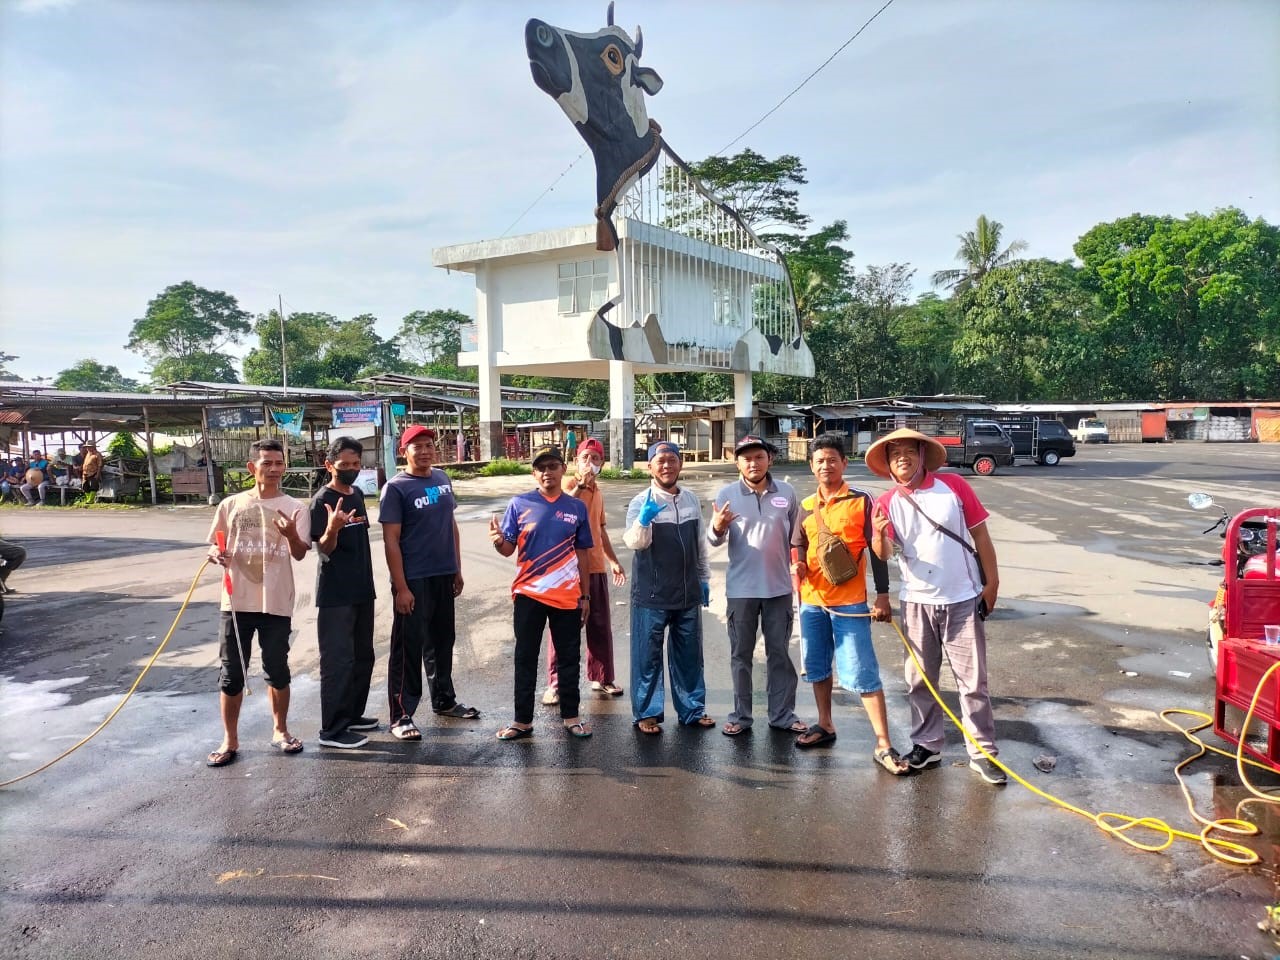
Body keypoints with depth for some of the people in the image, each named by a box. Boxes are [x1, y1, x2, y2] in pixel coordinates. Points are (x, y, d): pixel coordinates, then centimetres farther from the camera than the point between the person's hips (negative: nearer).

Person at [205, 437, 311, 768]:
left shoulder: (294, 508, -1)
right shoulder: (231, 505, 3)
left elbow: (300, 554, -8)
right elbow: (214, 547, 11)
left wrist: (291, 535, -29)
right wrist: (216, 554, -12)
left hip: (276, 603, -1)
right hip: (237, 602, 1)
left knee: (277, 670, 11)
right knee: (231, 674, 6)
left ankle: (280, 730, 29)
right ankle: (230, 740, 19)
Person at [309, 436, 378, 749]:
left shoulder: (357, 494, 9)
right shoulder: (322, 500, -13)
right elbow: (324, 550, -16)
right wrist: (332, 529, -37)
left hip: (362, 590, 8)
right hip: (335, 594, -8)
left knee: (363, 656, 15)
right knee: (338, 660, -4)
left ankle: (352, 714, 28)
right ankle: (332, 729, 4)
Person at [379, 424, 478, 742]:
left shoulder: (442, 479, 8)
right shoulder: (396, 487, -10)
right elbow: (391, 541, -13)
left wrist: (457, 569, 13)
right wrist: (401, 587, -17)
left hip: (444, 576, 6)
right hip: (414, 581, -6)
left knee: (442, 641, 18)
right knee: (408, 648, 0)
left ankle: (444, 700, 33)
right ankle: (401, 716, 9)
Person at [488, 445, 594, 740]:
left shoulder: (577, 507, 4)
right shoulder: (519, 504, -2)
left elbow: (581, 555, 8)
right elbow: (508, 549, -3)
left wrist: (585, 595, 8)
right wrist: (498, 541, -26)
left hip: (568, 596, 2)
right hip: (529, 594, -1)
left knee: (569, 658, 10)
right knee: (525, 659, 7)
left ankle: (570, 716, 23)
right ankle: (522, 720, 17)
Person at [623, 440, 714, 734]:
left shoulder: (691, 499, 6)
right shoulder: (641, 502, -9)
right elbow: (634, 542, -23)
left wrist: (704, 578, 15)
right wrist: (643, 520, -42)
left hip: (688, 594, 5)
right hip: (652, 595, -5)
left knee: (689, 654, 15)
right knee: (648, 655, 6)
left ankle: (691, 709, 29)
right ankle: (647, 713, 20)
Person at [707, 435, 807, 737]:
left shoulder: (787, 492, -1)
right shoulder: (727, 494, -5)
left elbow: (796, 535, 10)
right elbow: (714, 540, -7)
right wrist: (717, 528, -27)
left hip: (779, 587, 1)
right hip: (741, 588, -1)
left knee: (779, 653, 11)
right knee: (741, 654, 9)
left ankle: (783, 714, 23)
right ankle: (741, 715, 20)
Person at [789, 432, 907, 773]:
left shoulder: (862, 502, -5)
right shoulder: (806, 507, 8)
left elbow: (877, 550, -4)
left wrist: (882, 595, -8)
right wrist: (797, 564, -6)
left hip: (850, 602, -5)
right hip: (812, 600, 5)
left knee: (862, 672, -6)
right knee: (817, 667, 15)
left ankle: (883, 745, 0)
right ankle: (825, 725, 32)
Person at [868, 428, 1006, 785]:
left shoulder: (953, 486, -5)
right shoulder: (886, 503, -4)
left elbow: (979, 532, 1)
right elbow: (884, 554, -16)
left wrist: (992, 580, -1)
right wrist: (879, 535, -38)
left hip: (963, 600, -1)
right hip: (917, 603, 2)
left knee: (973, 680, 5)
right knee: (920, 681, 12)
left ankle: (983, 753, 16)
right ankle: (927, 746, 26)